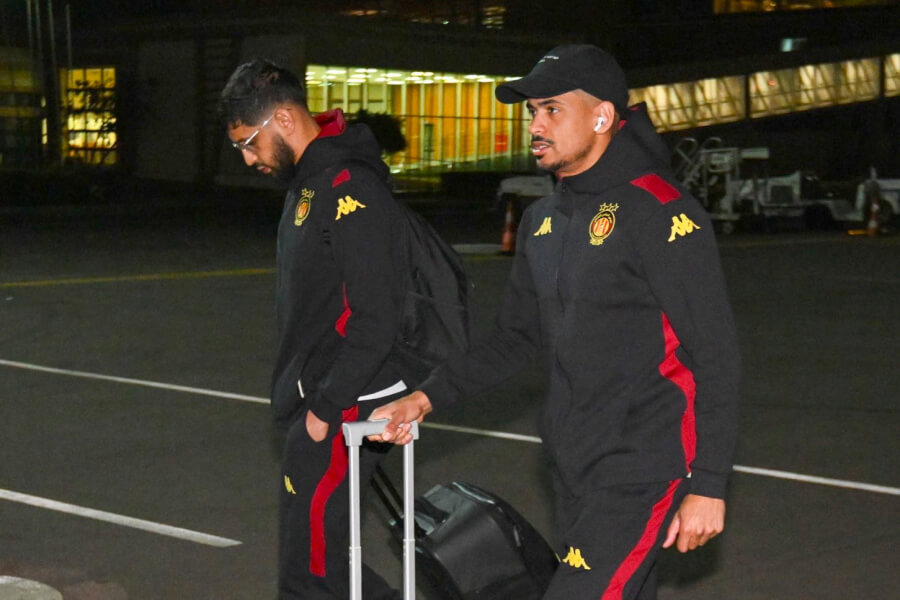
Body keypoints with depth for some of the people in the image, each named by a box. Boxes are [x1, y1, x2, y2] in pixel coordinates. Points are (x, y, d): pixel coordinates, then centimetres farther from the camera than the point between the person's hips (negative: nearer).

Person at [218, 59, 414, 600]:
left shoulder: (351, 189, -18)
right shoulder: (309, 181, 13)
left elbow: (376, 321, -22)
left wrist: (326, 408, -17)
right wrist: (310, 402, 13)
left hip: (342, 413, -10)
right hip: (316, 403, 10)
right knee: (322, 557, 16)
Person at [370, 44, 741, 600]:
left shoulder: (658, 209, -13)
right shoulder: (543, 220, 11)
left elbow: (715, 355, -14)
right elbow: (516, 339, 20)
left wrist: (708, 486, -16)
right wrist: (428, 397, 9)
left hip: (642, 471, -8)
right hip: (574, 469, 8)